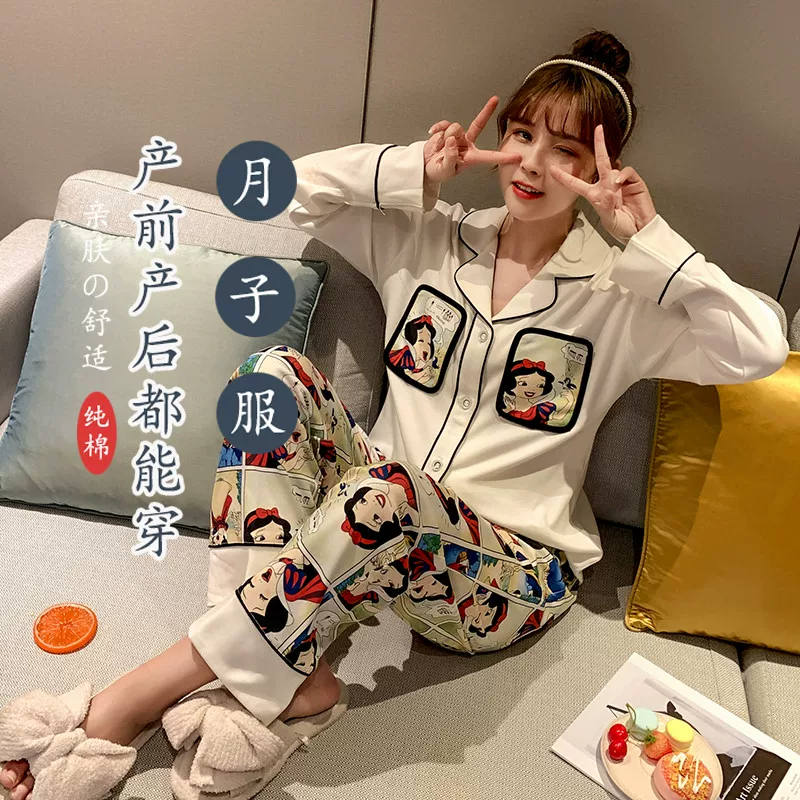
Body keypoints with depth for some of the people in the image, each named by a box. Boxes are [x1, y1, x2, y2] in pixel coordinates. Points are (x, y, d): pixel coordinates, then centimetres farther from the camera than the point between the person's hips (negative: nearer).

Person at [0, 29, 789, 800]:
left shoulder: (617, 293, -3)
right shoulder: (431, 237, 7)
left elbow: (761, 350, -12)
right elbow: (295, 188, 8)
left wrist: (650, 241, -18)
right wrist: (416, 170, -6)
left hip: (515, 575, -3)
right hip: (376, 517, 4)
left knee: (386, 490, -37)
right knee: (278, 371, -20)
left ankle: (145, 692, -24)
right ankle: (282, 671, -26)